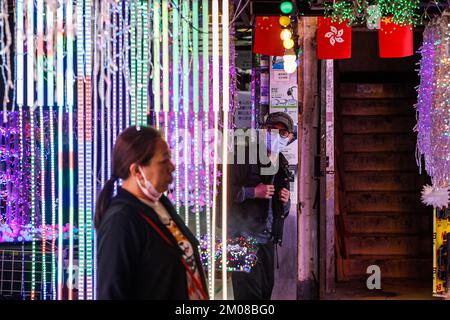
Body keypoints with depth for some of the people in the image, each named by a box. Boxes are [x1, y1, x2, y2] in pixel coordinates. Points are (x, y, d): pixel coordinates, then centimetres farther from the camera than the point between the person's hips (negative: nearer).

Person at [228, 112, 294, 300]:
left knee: (265, 291, 11)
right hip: (244, 237, -7)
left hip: (268, 240, 7)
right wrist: (254, 192, -20)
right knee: (249, 294, -9)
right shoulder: (244, 156, -8)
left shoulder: (282, 165, 16)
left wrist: (285, 201, 5)